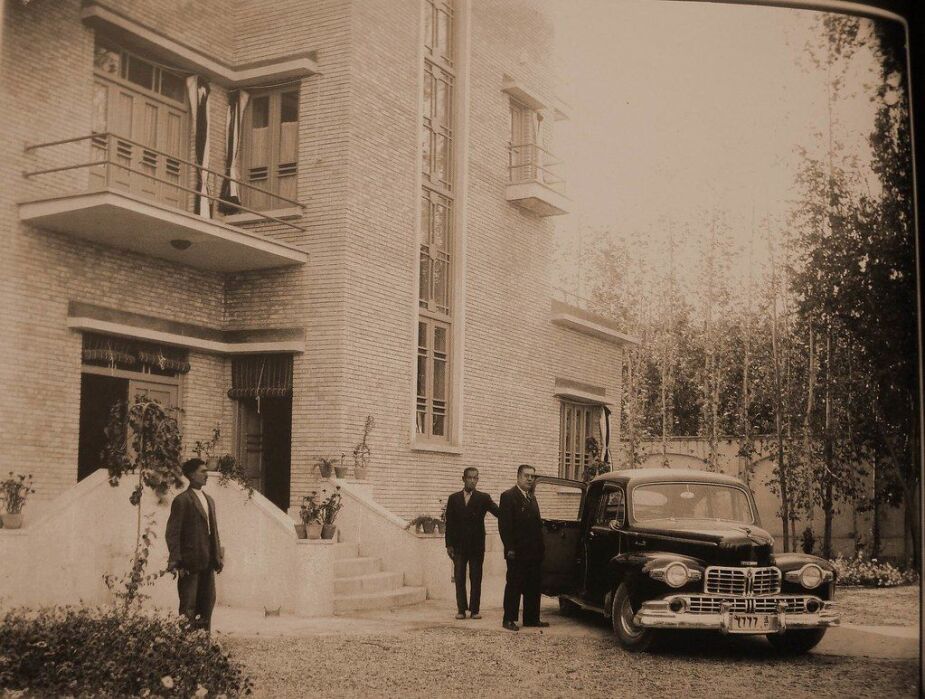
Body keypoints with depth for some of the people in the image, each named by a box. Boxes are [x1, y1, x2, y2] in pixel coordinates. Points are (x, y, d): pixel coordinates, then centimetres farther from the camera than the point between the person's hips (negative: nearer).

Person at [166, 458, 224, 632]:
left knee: (208, 603, 11)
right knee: (188, 607, -3)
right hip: (190, 563, -8)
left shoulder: (209, 500, 16)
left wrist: (218, 556, 12)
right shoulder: (182, 500, -8)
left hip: (208, 563, 8)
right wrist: (175, 562, -16)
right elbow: (172, 533, -11)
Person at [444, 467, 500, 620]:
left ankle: (474, 609, 11)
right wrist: (449, 544, -1)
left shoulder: (483, 498, 2)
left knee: (476, 578, 4)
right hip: (459, 545, 1)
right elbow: (449, 523, 5)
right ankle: (461, 609, 11)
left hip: (477, 545, -1)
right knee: (459, 578, 4)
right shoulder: (454, 498, 6)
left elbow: (499, 513, -9)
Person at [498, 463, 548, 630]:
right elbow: (504, 525, -13)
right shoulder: (508, 496, -7)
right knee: (514, 585, -1)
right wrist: (510, 548, -17)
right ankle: (509, 620, 4)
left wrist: (540, 547, 11)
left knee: (533, 587, 11)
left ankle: (532, 618, 18)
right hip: (517, 552, -8)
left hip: (534, 552, 8)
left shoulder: (531, 498, 18)